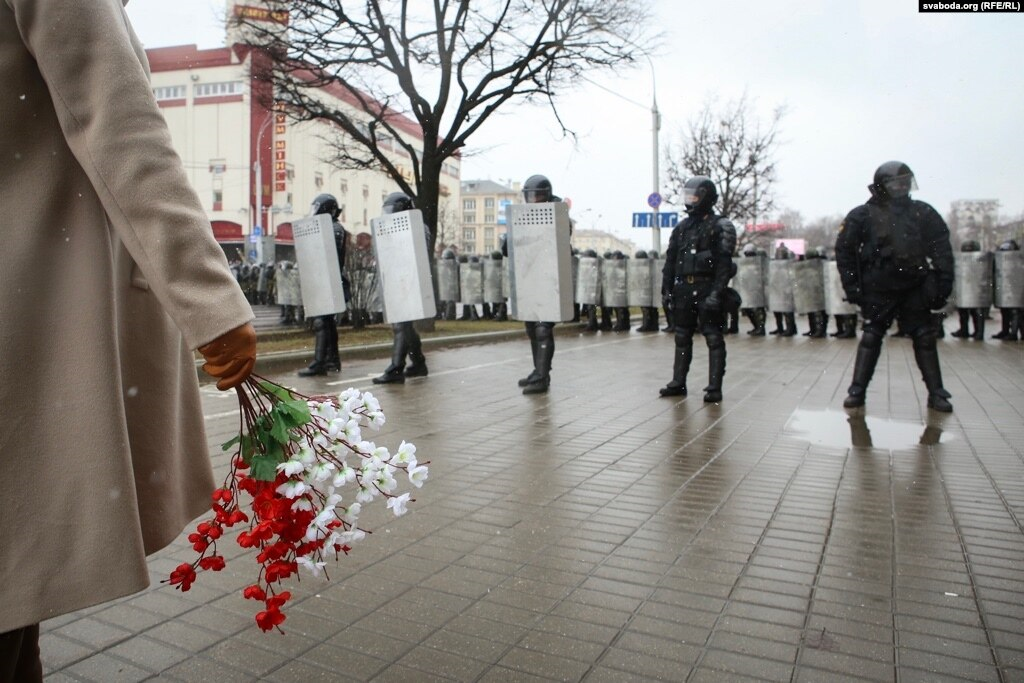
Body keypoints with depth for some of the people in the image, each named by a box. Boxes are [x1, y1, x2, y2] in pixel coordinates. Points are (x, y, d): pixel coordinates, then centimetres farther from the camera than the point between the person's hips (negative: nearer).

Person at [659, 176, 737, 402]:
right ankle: (678, 383, 21)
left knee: (714, 339, -2)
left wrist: (717, 293, -20)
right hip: (684, 289, 6)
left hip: (707, 288, -6)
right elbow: (670, 260, 15)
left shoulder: (721, 227, -4)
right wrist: (667, 288, 8)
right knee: (682, 337, 12)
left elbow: (724, 264, -12)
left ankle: (714, 388, 3)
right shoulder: (682, 227, 14)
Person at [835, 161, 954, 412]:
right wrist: (852, 287, -6)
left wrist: (942, 285, -5)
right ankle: (857, 391, 9)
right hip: (877, 291, -2)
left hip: (915, 289, 3)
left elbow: (942, 251, 3)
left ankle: (936, 394, 14)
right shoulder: (862, 216, -3)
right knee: (870, 338, 1)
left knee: (925, 339, 6)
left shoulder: (923, 214, 4)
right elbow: (844, 251, -2)